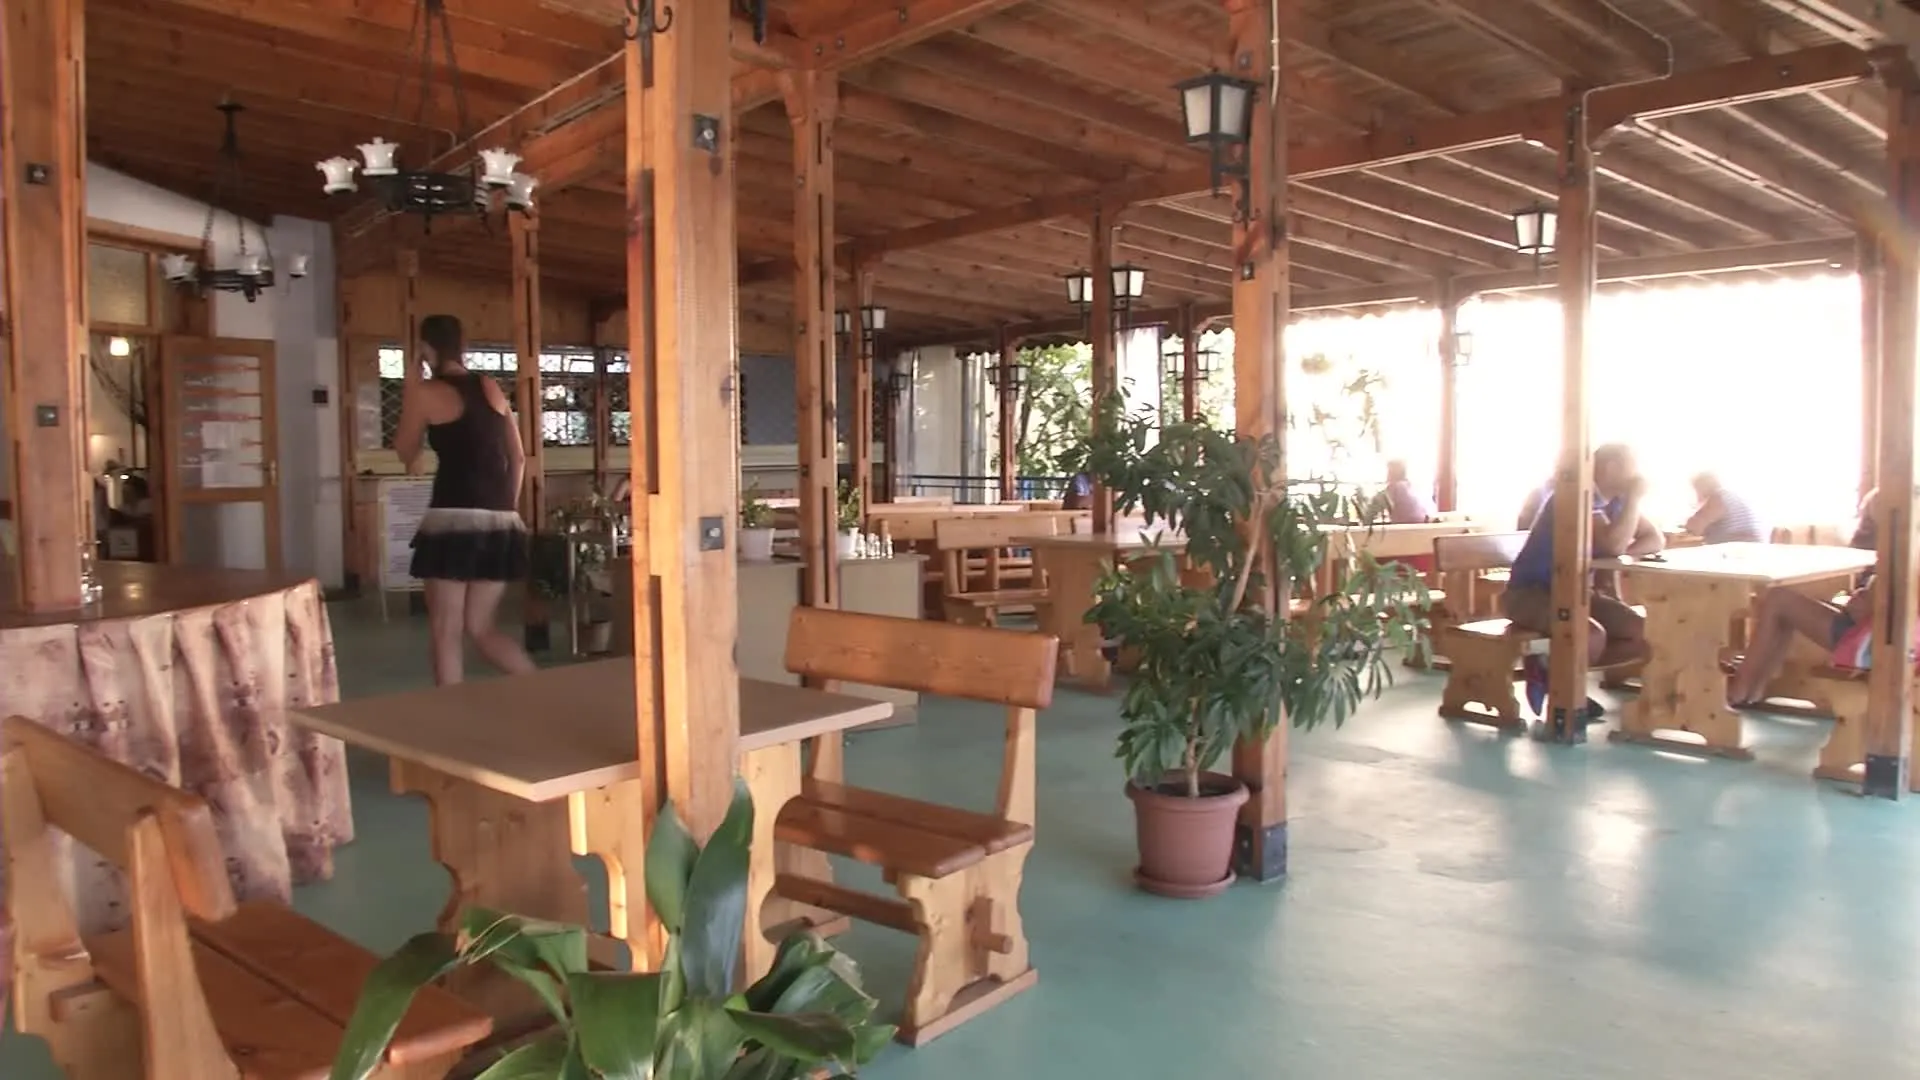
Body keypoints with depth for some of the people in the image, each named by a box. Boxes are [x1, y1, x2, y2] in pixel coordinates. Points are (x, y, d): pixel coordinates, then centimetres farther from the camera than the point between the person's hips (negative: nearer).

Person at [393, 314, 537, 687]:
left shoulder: (426, 392, -2)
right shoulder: (491, 388, 13)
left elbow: (405, 452, 13)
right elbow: (518, 457, 16)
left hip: (454, 519, -6)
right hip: (501, 523, 6)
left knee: (446, 631, 4)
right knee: (481, 628, 14)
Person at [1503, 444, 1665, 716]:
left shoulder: (1615, 500, 9)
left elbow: (1656, 540, 9)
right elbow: (1613, 545, -30)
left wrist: (1625, 552, -11)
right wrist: (1634, 497, -20)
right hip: (1530, 592, -9)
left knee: (1644, 634, -5)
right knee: (1592, 638, -34)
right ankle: (1550, 673, -2)